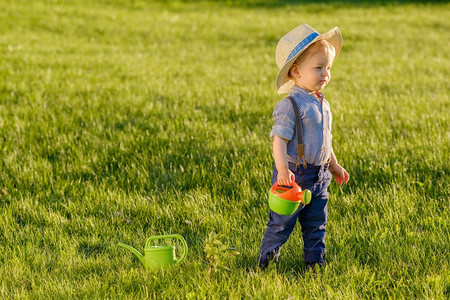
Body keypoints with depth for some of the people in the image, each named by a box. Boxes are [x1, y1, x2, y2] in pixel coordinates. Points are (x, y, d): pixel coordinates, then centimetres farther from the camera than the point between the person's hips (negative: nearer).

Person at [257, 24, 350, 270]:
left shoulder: (322, 104, 10)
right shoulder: (291, 105, -17)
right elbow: (279, 138, -22)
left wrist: (334, 166, 27)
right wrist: (282, 169, -32)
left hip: (319, 176, 8)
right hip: (294, 175, -8)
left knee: (316, 223, 14)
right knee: (282, 222, 1)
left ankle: (315, 261, 25)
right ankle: (267, 258, 15)